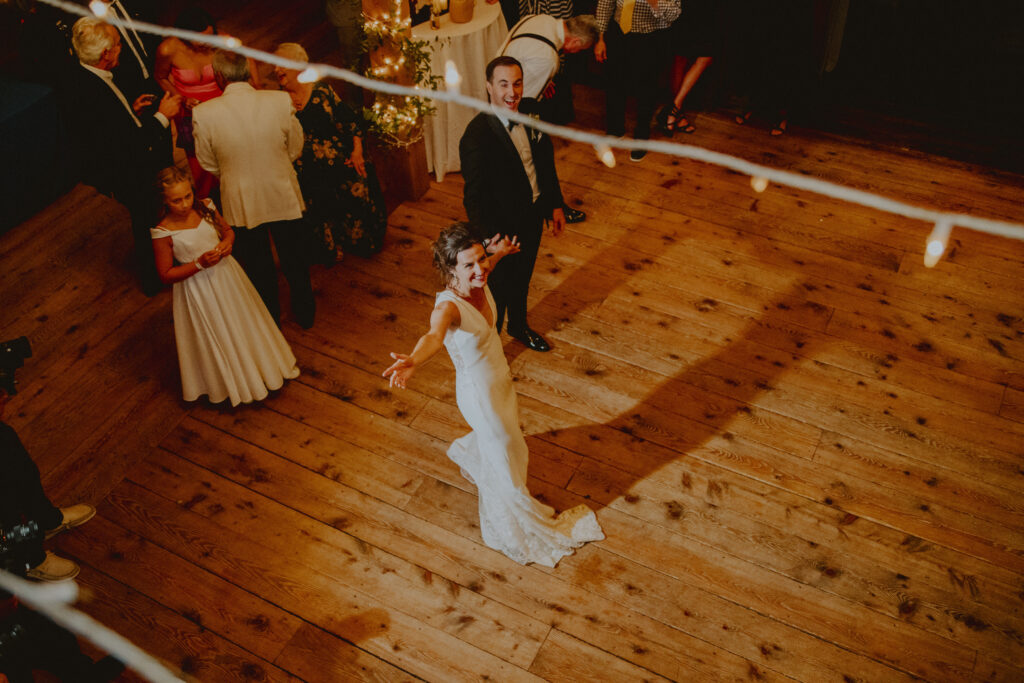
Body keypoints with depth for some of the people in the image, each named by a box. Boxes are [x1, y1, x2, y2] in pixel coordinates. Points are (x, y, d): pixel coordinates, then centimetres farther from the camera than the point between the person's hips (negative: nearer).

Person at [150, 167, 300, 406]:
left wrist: (227, 241, -14)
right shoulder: (164, 233, -23)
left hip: (226, 275, 5)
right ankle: (225, 384, 39)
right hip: (197, 288, -4)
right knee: (214, 338, 14)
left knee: (243, 322, 23)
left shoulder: (204, 207, -10)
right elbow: (166, 275, -16)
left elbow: (227, 229, 9)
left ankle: (263, 365, 47)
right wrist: (199, 264, -26)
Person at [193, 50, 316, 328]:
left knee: (258, 266, 23)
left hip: (241, 203, 0)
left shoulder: (203, 113, -21)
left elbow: (209, 165, -7)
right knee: (295, 261, 24)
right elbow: (295, 150, -6)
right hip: (284, 196, 1)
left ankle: (271, 318, 43)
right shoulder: (282, 101, -20)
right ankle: (305, 313, 45)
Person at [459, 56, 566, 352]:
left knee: (522, 278, 29)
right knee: (498, 287, 15)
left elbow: (546, 160, 8)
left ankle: (518, 325, 56)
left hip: (533, 218, 7)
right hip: (502, 228, -7)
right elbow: (474, 197, -24)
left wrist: (556, 205, 10)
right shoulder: (477, 136, -28)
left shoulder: (531, 111, -6)